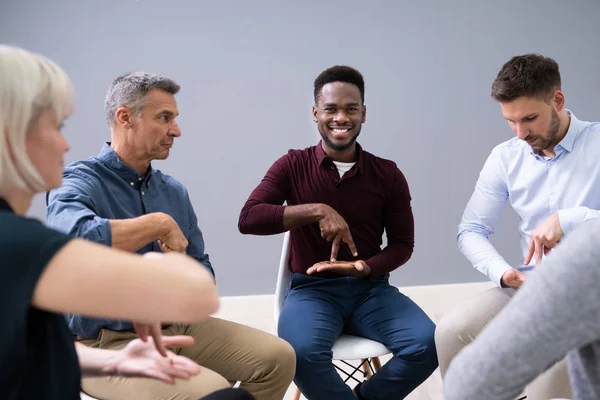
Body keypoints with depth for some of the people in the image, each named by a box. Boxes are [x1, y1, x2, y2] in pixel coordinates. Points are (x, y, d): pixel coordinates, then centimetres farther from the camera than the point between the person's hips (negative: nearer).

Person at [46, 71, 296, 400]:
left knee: (279, 358, -1)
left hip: (178, 326, 7)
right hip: (107, 341, -6)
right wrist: (160, 223, -24)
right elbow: (75, 239, -36)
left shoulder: (174, 191, 8)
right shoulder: (79, 183, -12)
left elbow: (202, 268, 11)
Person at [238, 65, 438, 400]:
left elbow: (403, 244, 6)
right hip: (312, 288, -2)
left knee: (428, 345, -23)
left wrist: (365, 268, -15)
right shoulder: (292, 166, -1)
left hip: (371, 288, 2)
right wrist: (316, 211, -24)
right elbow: (248, 219, -13)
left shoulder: (388, 174, 2)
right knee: (302, 353, -34)